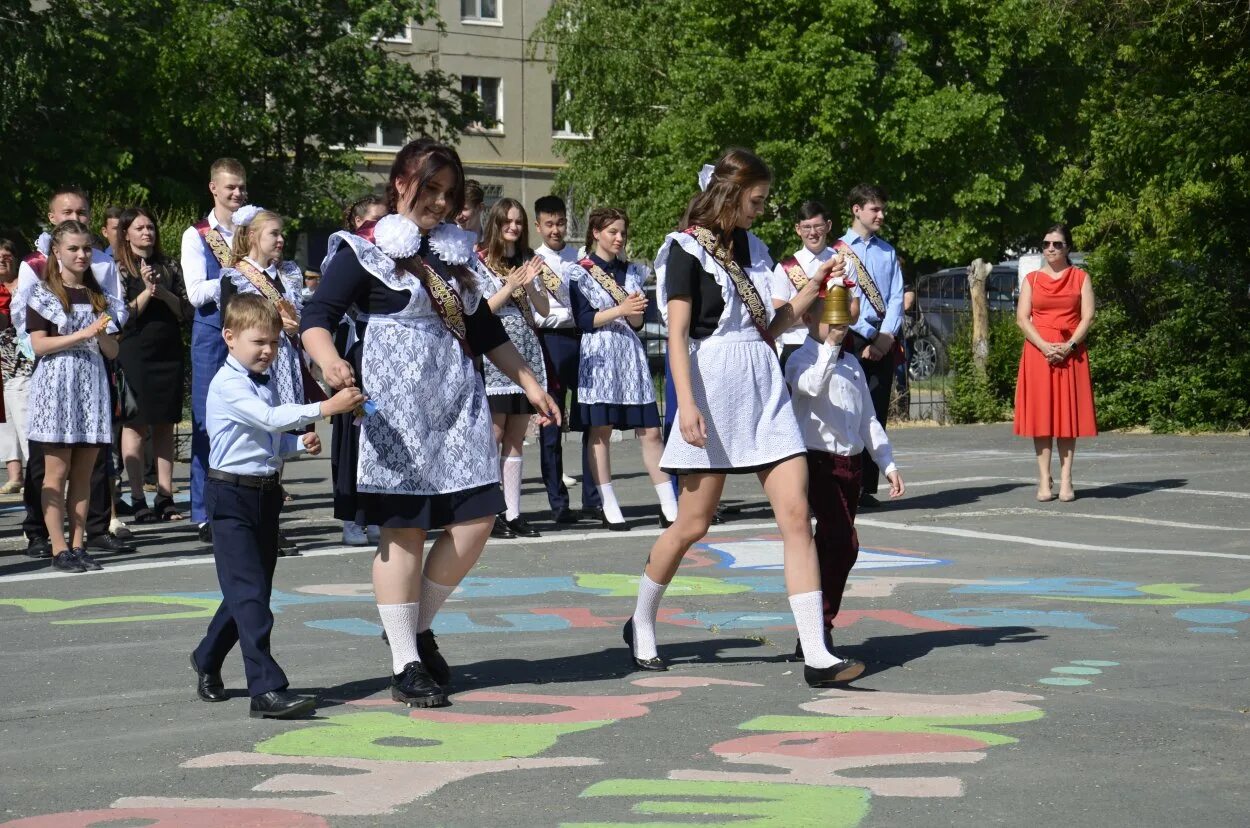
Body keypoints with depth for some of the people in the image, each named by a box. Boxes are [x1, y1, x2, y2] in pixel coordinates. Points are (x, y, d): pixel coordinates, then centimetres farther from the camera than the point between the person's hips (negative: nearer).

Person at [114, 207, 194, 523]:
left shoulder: (170, 267, 13)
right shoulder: (119, 270, 1)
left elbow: (187, 312, 8)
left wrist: (165, 294, -8)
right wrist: (146, 292, -15)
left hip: (169, 353, 4)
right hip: (134, 353, -4)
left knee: (165, 426, 4)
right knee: (135, 425, -5)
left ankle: (165, 498, 6)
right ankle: (138, 500, -4)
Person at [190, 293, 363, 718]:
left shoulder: (266, 383, 14)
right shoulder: (228, 385, -14)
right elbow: (270, 418, -31)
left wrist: (300, 444, 4)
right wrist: (324, 408, -40)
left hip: (266, 493, 9)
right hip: (232, 496, -9)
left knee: (252, 591, 15)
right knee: (249, 595, -12)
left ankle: (207, 661, 36)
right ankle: (266, 690, -16)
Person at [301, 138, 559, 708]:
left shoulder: (454, 250, 18)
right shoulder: (366, 250, -1)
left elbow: (486, 330, 26)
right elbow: (316, 317, -9)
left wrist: (530, 383, 24)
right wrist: (330, 361, -29)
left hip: (459, 397, 6)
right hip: (396, 399, -6)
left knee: (476, 519, -2)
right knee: (405, 529, -5)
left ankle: (419, 627, 19)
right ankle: (405, 664, 3)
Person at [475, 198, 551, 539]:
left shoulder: (527, 261, 14)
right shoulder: (479, 261, 0)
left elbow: (544, 310, 11)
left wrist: (530, 283, -6)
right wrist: (510, 287, -13)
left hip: (525, 353, 5)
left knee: (516, 439, 6)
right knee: (493, 436, -7)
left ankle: (513, 513, 8)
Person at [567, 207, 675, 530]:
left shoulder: (631, 272, 17)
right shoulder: (579, 273, 3)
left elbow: (637, 323, 15)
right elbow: (584, 320, -6)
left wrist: (635, 311, -7)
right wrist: (620, 310, -15)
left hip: (631, 354, 4)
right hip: (599, 355, -4)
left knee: (650, 430, -1)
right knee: (600, 432, -3)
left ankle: (669, 507, 0)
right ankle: (610, 509, 3)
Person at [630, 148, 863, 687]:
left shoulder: (751, 249, 16)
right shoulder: (687, 249, -3)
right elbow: (678, 334, -11)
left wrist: (814, 287, 11)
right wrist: (687, 404, -21)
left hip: (765, 389, 6)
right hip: (714, 388, -6)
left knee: (796, 515, -5)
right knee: (693, 524, 2)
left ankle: (816, 656, -8)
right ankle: (641, 624, 26)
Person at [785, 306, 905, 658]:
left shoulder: (852, 365, 18)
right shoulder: (802, 360, -6)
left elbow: (867, 419, 22)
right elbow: (812, 385, -30)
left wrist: (887, 464, 18)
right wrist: (830, 346, -32)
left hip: (850, 463, 8)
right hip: (818, 460, -8)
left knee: (831, 546, 11)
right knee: (844, 543, -18)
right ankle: (819, 627, -13)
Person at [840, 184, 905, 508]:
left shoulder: (888, 252, 16)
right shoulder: (838, 251, 0)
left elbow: (896, 297, 8)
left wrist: (886, 335, -7)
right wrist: (870, 337, -10)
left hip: (884, 342, 5)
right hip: (853, 340, -5)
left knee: (877, 414, 4)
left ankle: (868, 488, 7)